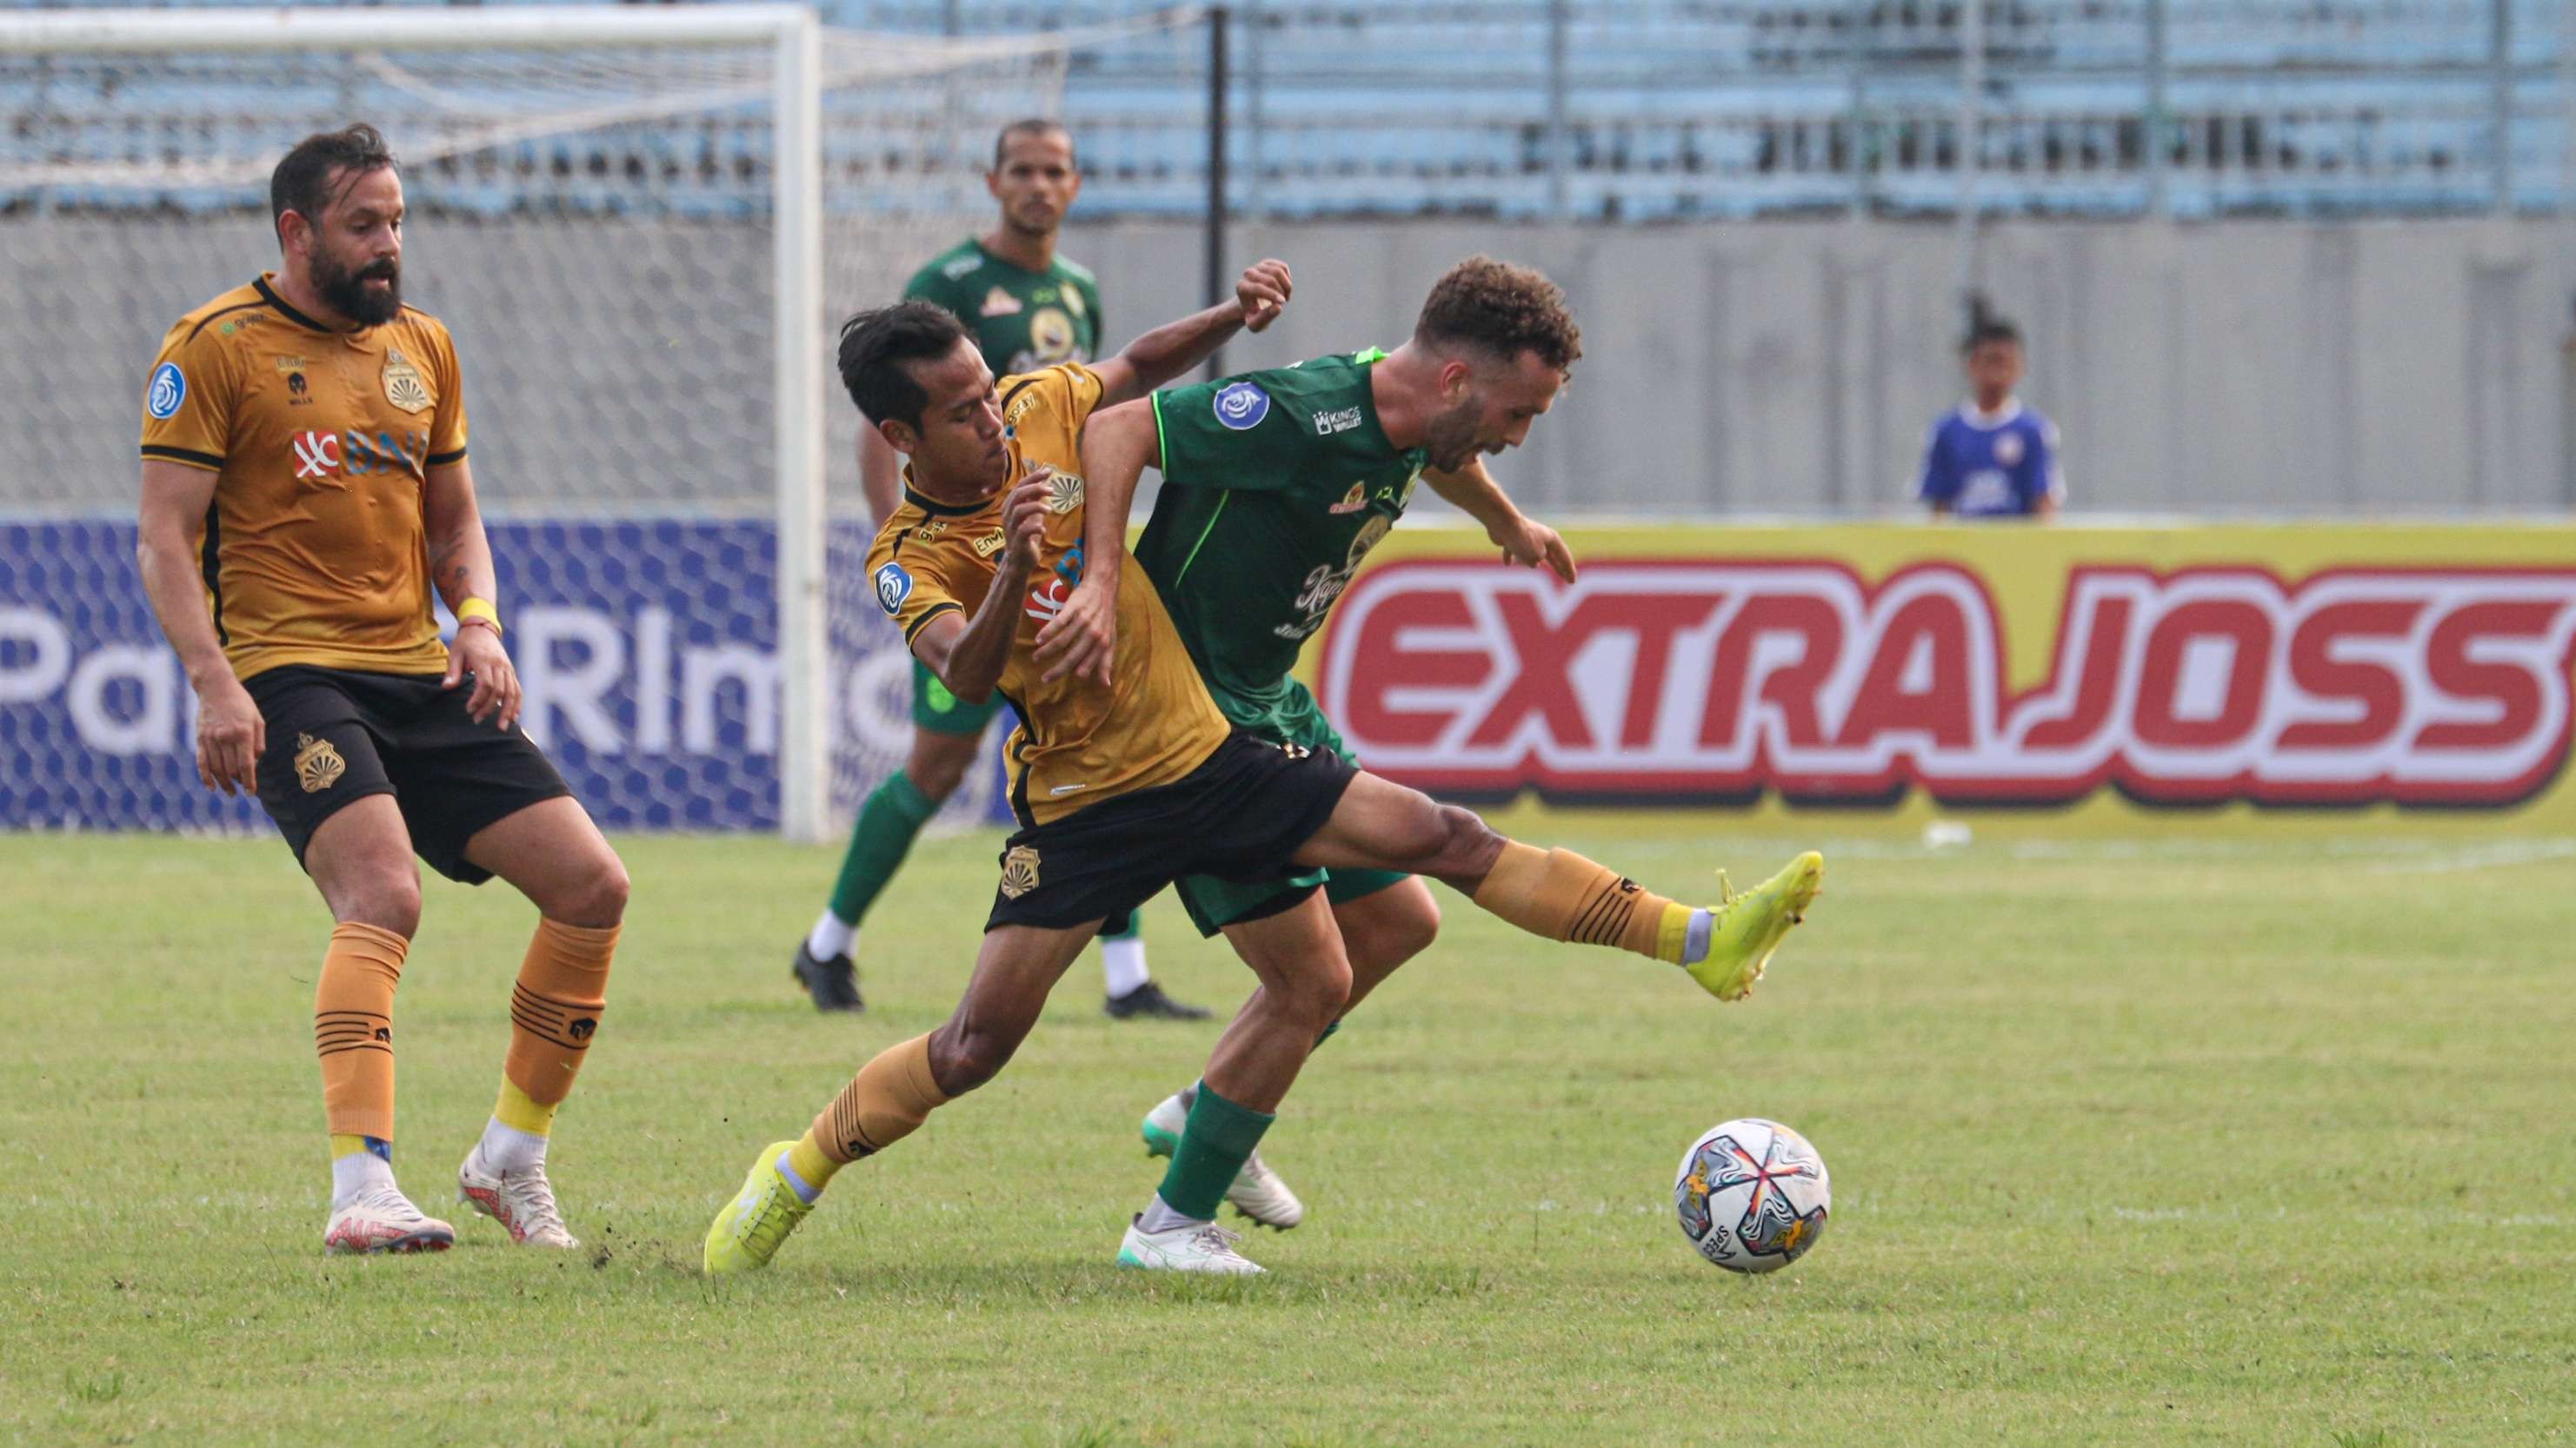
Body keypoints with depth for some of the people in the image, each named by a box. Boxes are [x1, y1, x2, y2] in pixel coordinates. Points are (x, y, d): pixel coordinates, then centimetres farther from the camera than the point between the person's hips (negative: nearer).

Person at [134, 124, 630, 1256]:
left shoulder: (421, 346, 16)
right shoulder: (218, 347, -3)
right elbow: (164, 537, -7)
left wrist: (480, 626, 4)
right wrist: (215, 684, -20)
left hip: (422, 680, 7)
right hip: (292, 677, -7)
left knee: (591, 885, 0)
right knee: (383, 897, -29)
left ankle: (511, 1162, 14)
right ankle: (361, 1192, -35)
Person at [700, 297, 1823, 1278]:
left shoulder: (1044, 409, -2)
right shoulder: (909, 561, -13)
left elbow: (1138, 371, 19)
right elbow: (965, 671, -32)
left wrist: (1232, 317, 5)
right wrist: (1014, 567, -47)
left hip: (1206, 749, 4)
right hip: (1086, 801, -4)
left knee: (1436, 837, -5)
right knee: (979, 1042, -7)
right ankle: (797, 1173, 13)